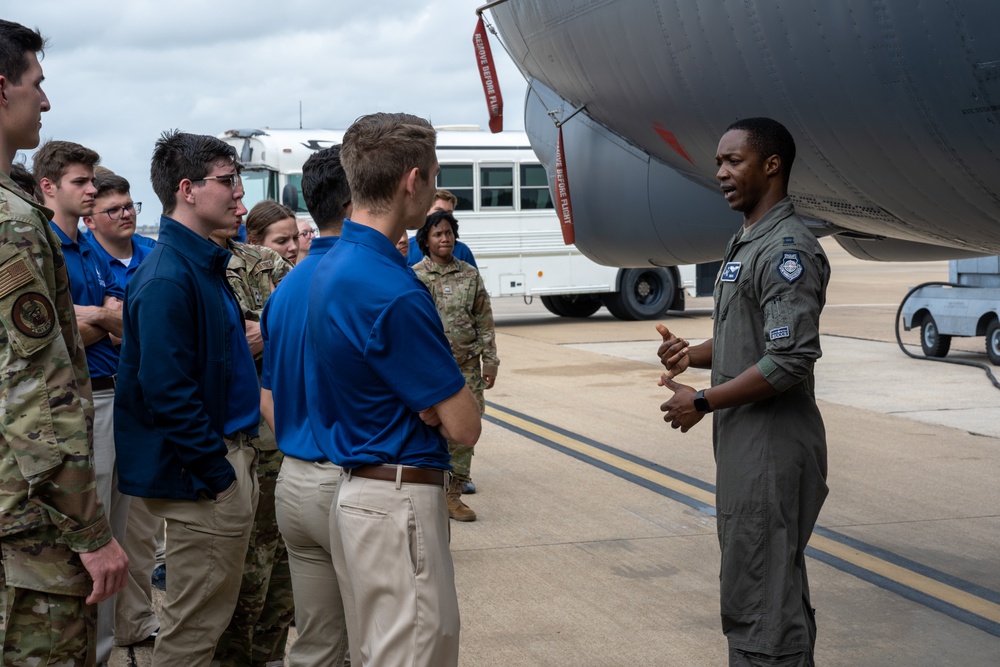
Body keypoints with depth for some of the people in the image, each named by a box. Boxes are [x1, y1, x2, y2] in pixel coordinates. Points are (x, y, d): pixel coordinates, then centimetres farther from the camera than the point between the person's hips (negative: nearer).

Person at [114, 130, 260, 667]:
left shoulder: (205, 265, 12)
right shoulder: (168, 278, -19)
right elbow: (166, 393, -23)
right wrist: (219, 474, -19)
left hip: (227, 454, 10)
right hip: (200, 474, -10)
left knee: (206, 614, 18)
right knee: (195, 623, 1)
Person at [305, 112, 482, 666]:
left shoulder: (333, 268, 8)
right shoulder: (391, 292, -22)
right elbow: (463, 426, -17)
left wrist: (432, 403, -3)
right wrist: (442, 405, 3)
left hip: (356, 490, 10)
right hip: (400, 498, -10)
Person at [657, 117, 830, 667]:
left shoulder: (787, 249, -17)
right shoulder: (746, 243, 14)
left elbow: (791, 360, -24)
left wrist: (703, 402, -15)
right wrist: (693, 354, 4)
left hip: (772, 450, -10)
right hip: (743, 443, 10)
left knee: (758, 599, -7)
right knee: (777, 588, 18)